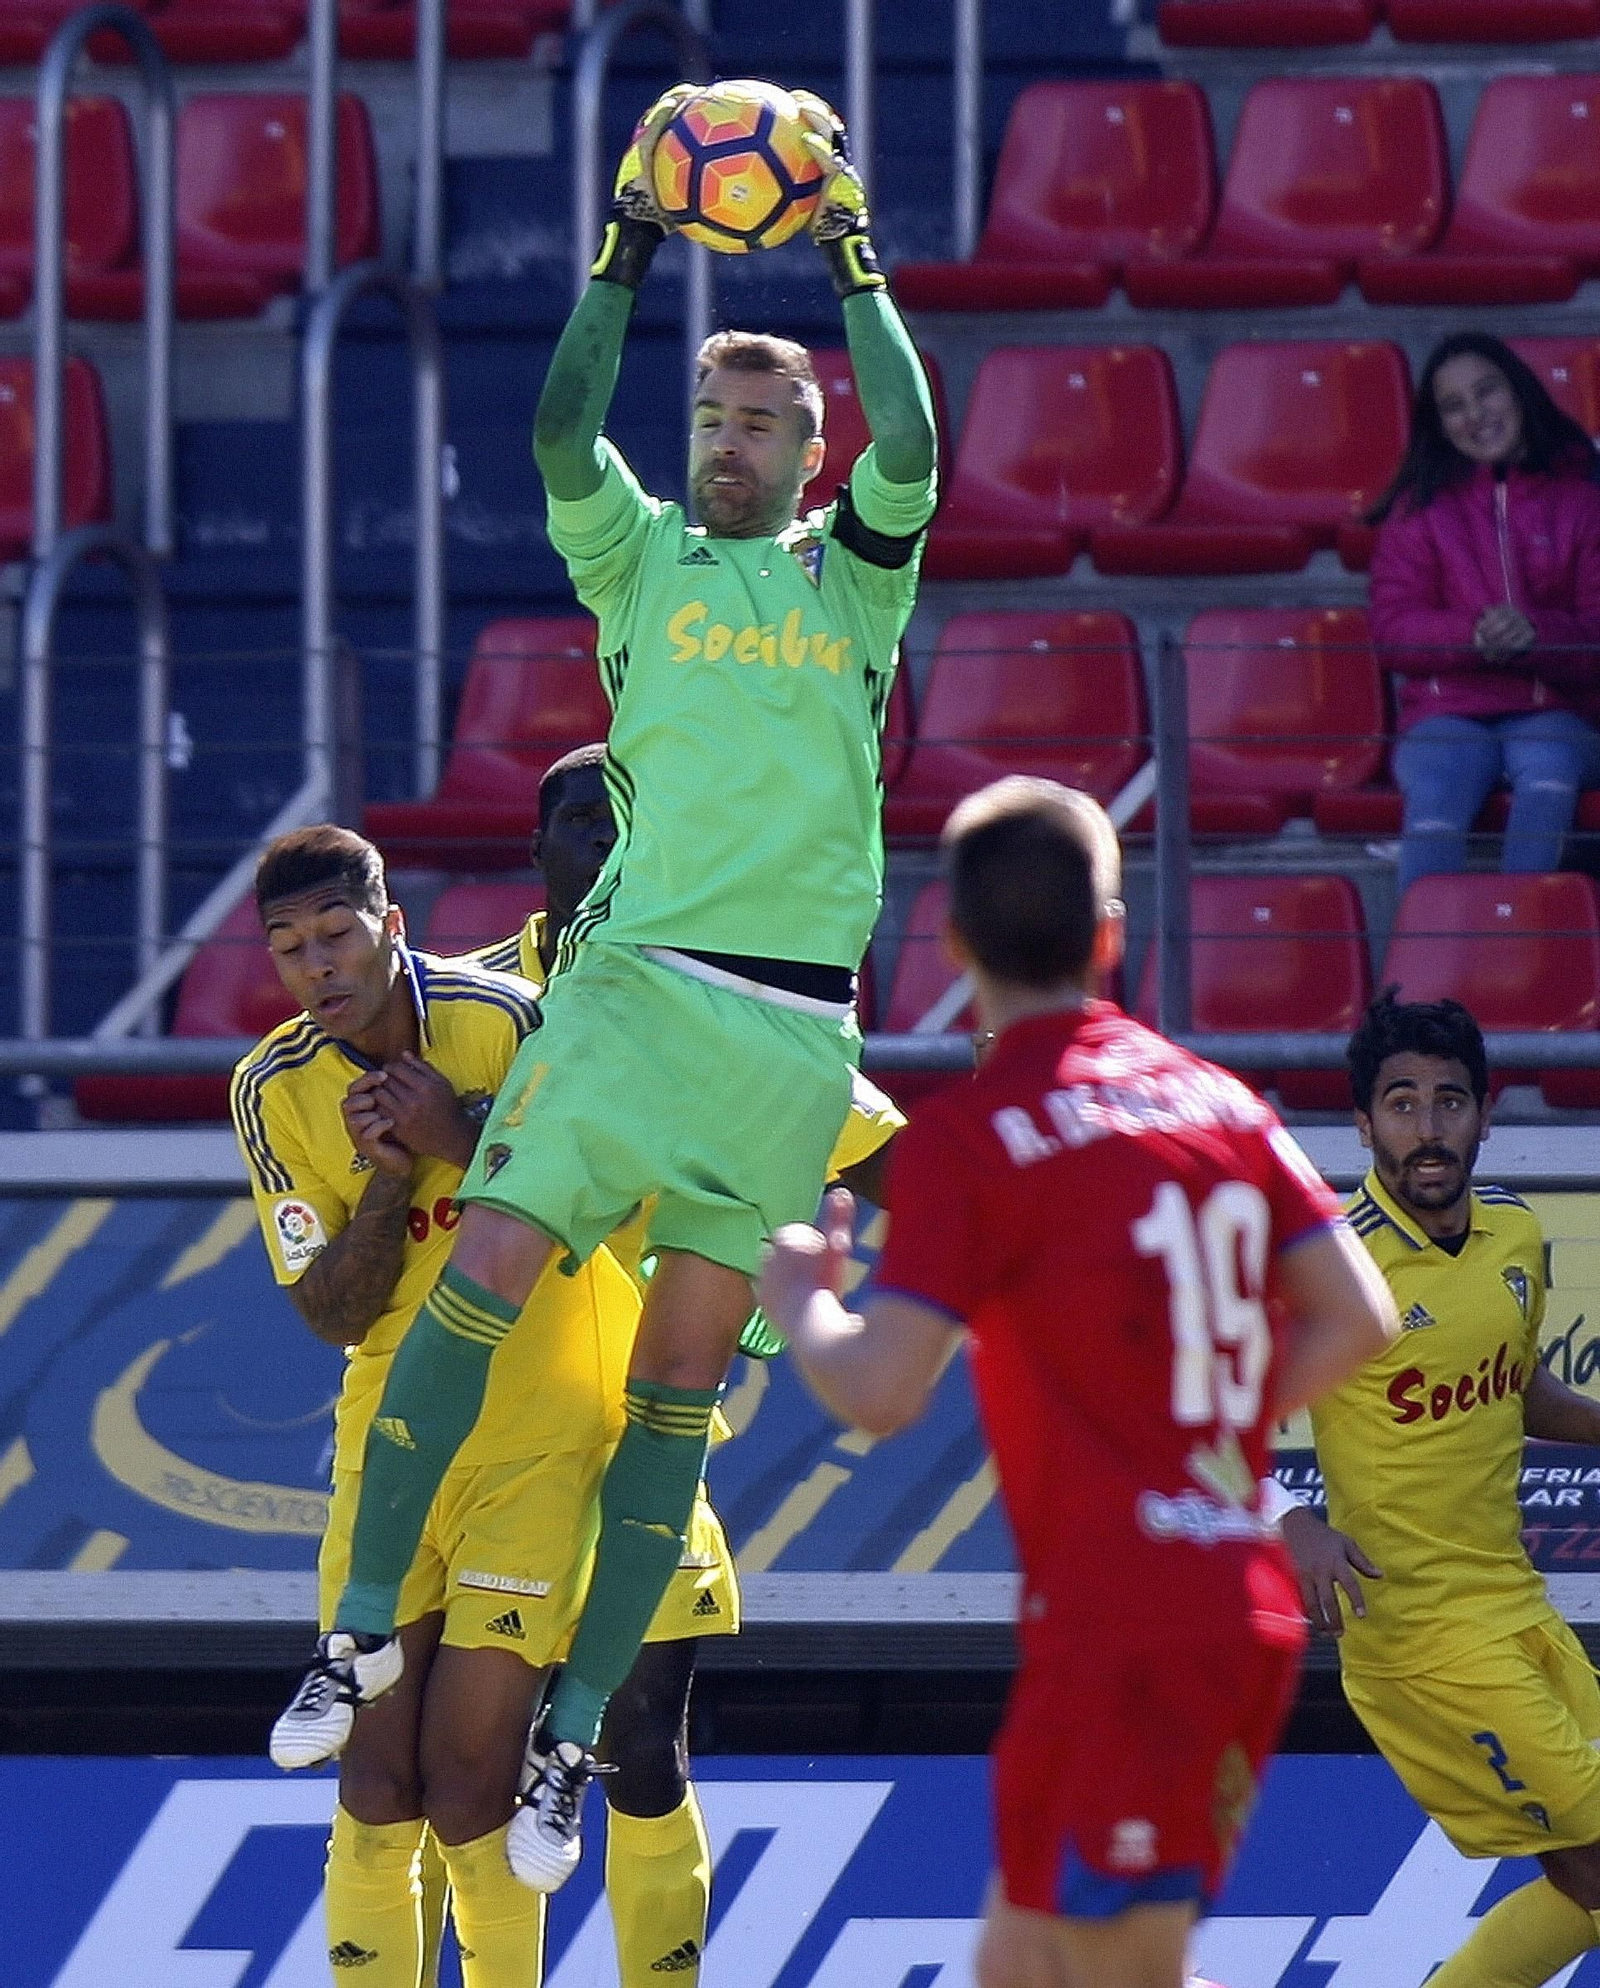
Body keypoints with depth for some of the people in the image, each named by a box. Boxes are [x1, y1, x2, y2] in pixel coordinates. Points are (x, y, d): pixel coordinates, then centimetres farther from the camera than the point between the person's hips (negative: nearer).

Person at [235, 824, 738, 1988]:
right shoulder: (275, 1092, -3)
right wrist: (387, 1177, -20)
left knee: (466, 1773, -10)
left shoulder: (501, 1018, -13)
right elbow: (335, 1314, -4)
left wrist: (462, 1139, -23)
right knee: (379, 1779, -2)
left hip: (547, 1432, -4)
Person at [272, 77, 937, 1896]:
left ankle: (576, 1727, 5)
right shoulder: (639, 557, 11)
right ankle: (367, 1622, -9)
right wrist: (626, 257, -8)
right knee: (488, 1267, -18)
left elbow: (907, 449, -7)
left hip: (795, 1024, 1)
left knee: (682, 1373, 1)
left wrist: (855, 264, -6)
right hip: (636, 978, -1)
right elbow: (560, 433, -6)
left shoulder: (852, 576, 12)